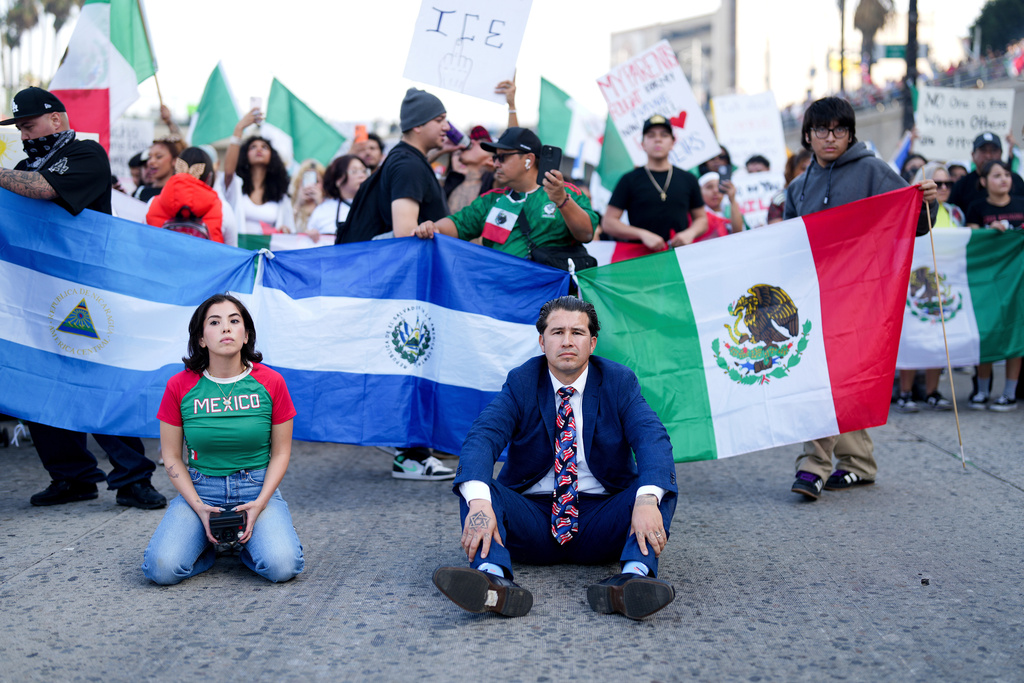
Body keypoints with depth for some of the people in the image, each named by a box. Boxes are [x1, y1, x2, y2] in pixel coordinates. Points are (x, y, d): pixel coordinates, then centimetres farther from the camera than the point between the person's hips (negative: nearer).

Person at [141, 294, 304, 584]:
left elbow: (280, 452, 2)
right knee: (162, 569, -25)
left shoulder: (270, 383, -4)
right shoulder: (179, 386, -5)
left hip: (257, 487, 0)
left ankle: (245, 541, 8)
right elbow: (172, 457, 2)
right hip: (199, 489, 0)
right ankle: (208, 543, 9)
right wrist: (199, 508, -12)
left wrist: (259, 503, -13)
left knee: (282, 566, -27)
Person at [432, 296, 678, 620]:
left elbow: (652, 439, -17)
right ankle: (493, 578, -51)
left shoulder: (619, 382, 0)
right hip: (532, 518, 0)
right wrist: (478, 501, -40)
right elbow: (482, 436, -18)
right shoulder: (521, 383, -1)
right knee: (473, 483, -26)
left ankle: (635, 576, -49)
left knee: (662, 483, -25)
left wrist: (648, 499, -40)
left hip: (600, 528, 0)